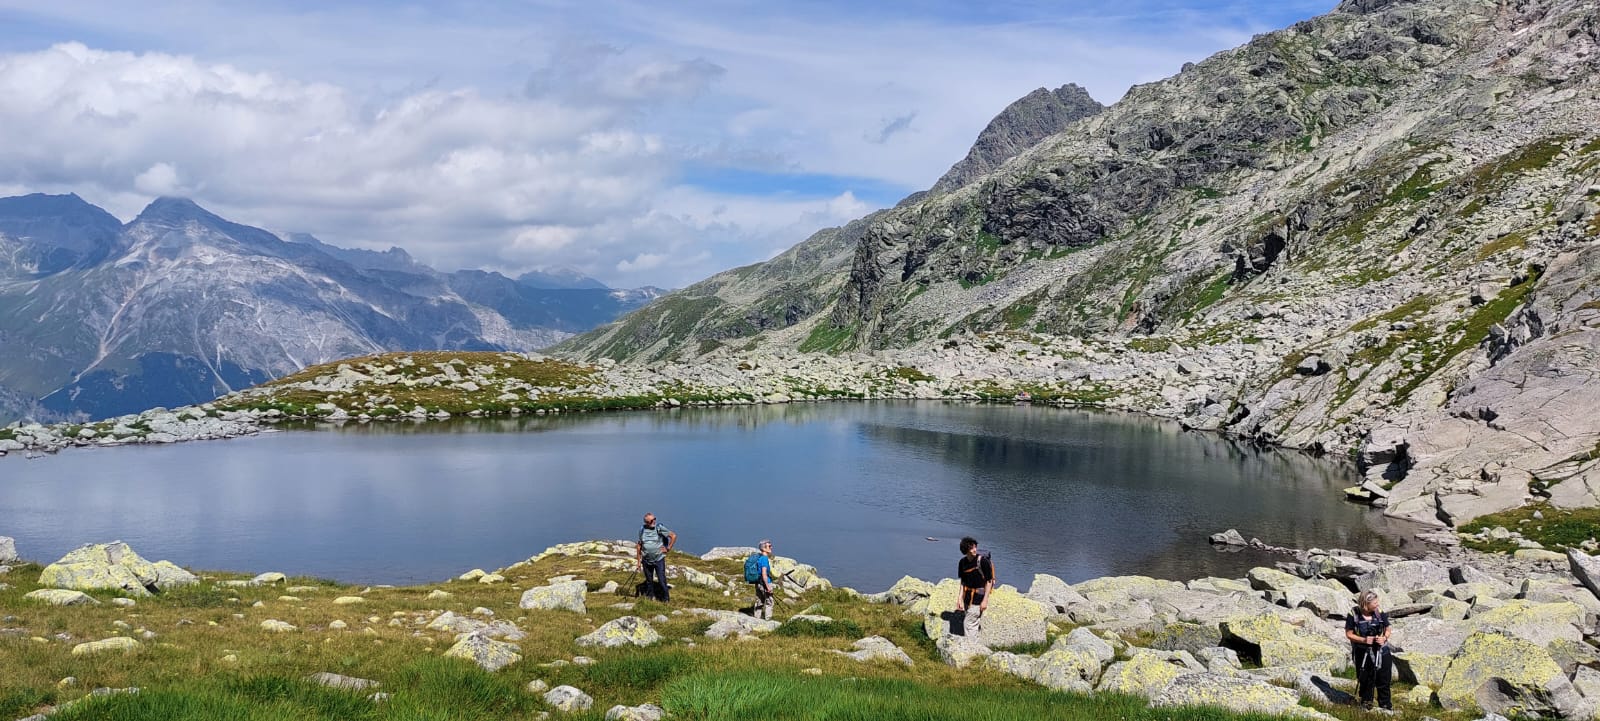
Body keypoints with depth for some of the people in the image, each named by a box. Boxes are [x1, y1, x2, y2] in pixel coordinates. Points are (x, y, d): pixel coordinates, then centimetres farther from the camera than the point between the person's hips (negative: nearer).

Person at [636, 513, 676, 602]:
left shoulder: (659, 528, -9)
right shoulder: (642, 530, 1)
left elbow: (673, 536, -6)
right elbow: (639, 546, 9)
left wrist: (668, 549, -6)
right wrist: (639, 561, 8)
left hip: (659, 559, -3)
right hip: (646, 561, 3)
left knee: (662, 581, -5)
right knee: (649, 581, 14)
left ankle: (666, 599, 8)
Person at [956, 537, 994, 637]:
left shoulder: (983, 561, -16)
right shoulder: (962, 562, 1)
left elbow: (989, 581, -12)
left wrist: (985, 600, -14)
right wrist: (960, 598, 7)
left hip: (978, 597, -6)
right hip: (968, 598, 6)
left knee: (969, 623, -8)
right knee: (975, 623, 17)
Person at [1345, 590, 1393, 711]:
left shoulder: (1380, 613, -6)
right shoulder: (1353, 615, -13)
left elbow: (1387, 629, 5)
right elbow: (1349, 634, -7)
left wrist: (1384, 638, -16)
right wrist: (1363, 640, -21)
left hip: (1381, 651, 2)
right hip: (1363, 652, -2)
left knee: (1383, 678, 7)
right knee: (1366, 679, 12)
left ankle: (1384, 703, 22)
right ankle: (1366, 701, 32)